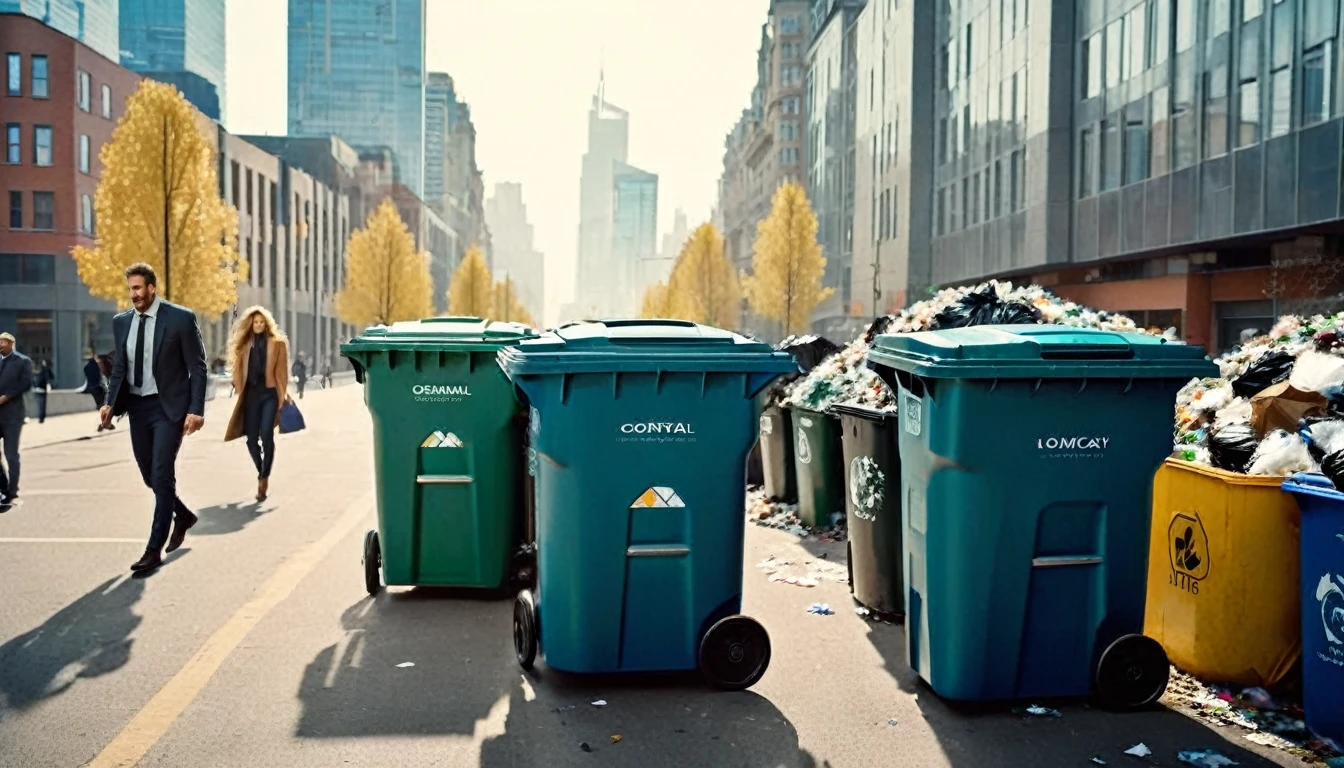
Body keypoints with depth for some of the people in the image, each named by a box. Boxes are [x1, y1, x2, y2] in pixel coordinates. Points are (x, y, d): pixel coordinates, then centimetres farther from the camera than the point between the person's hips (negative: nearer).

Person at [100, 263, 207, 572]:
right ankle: (182, 515, 39)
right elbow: (119, 368, 14)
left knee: (162, 475, -8)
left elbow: (197, 368, -9)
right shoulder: (121, 321, 7)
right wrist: (110, 402, 0)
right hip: (137, 407, 6)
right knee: (149, 474, 13)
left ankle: (155, 549, -2)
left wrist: (196, 410, -15)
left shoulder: (181, 318, -9)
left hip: (168, 407, -6)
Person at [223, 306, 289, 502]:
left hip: (269, 394, -3)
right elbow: (239, 370, 12)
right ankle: (262, 475, 24)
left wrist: (282, 397, -4)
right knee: (251, 439, 3)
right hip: (251, 394, 3)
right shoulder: (244, 344, 12)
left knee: (266, 436, -15)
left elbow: (281, 372, 1)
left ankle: (264, 477, -5)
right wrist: (240, 393, 4)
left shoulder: (277, 343, 4)